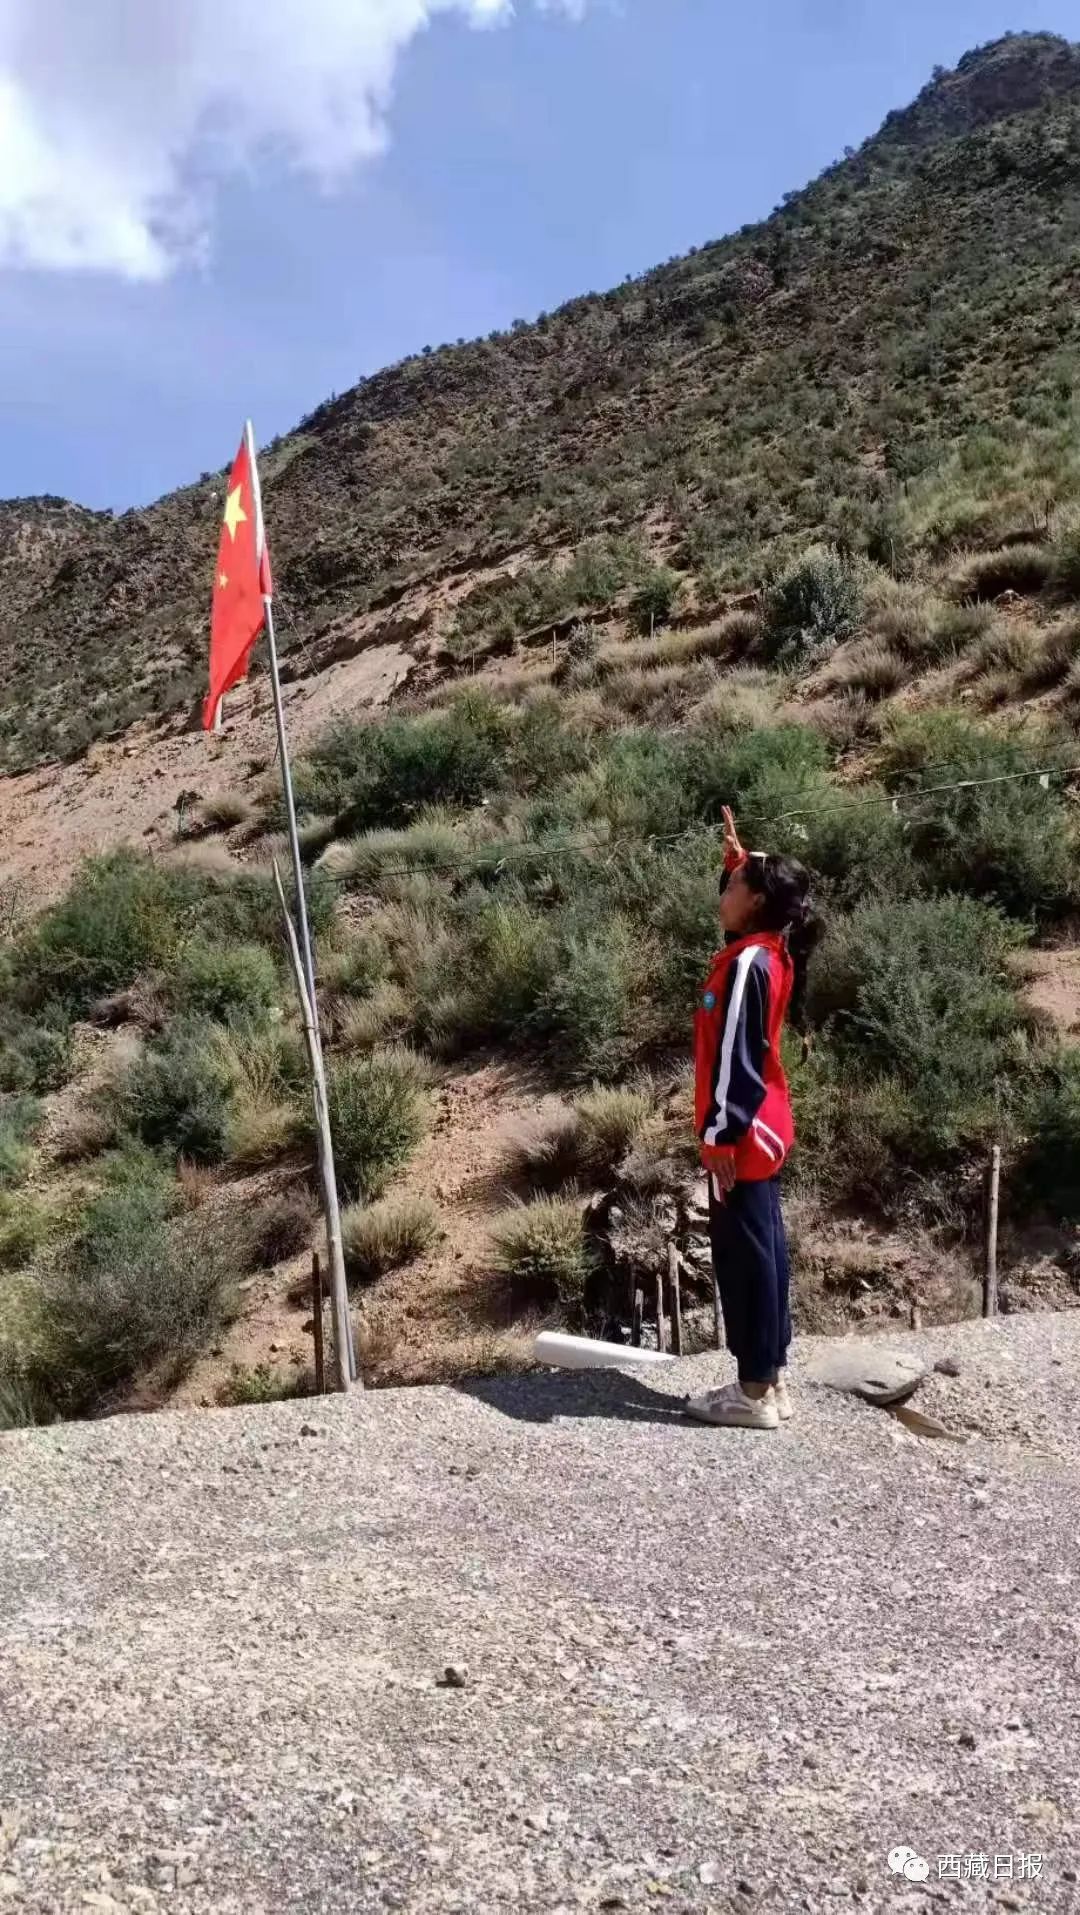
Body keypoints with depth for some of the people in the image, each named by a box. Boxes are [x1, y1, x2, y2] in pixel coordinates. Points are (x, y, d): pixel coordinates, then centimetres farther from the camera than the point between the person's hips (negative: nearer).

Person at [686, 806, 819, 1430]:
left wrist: (720, 1136, -22)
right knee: (764, 1250, 13)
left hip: (743, 1133, -10)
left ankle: (755, 1393, 5)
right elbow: (757, 888, 33)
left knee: (743, 1255, -3)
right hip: (765, 1128, 10)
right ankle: (773, 1379, 21)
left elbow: (735, 1059, -23)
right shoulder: (773, 952, 8)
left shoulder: (747, 962, -19)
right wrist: (741, 858, 25)